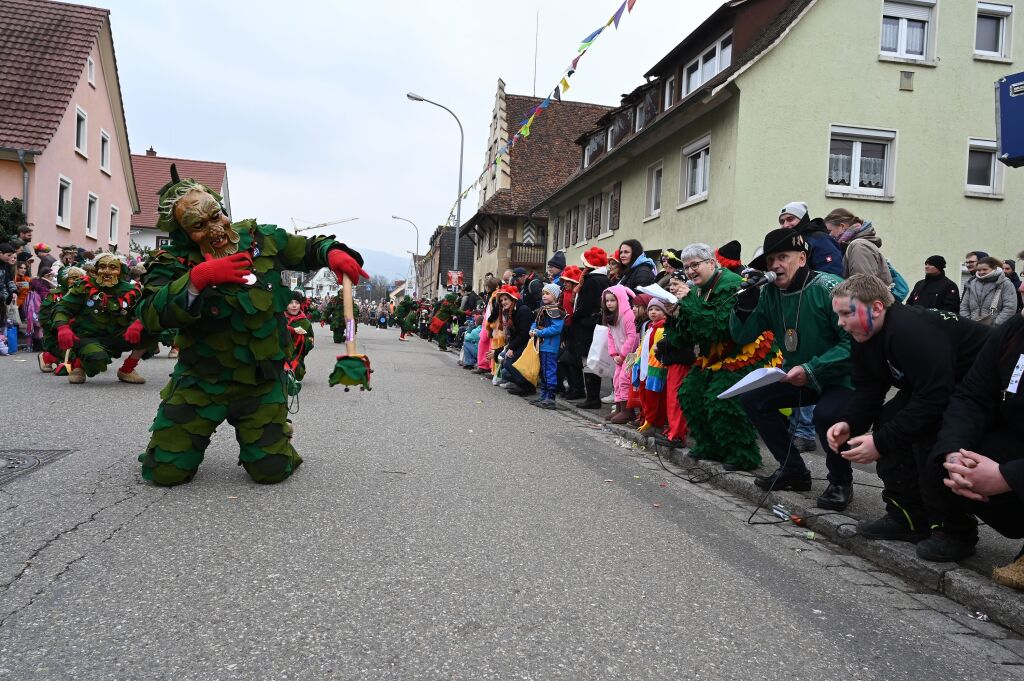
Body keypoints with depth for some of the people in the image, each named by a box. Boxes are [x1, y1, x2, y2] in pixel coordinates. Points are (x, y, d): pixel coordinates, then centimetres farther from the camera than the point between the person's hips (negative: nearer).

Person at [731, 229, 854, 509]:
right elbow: (742, 336, -1)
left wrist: (811, 369, -31)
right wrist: (747, 299, -16)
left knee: (825, 413, -34)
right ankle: (794, 470, 10)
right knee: (752, 398, -4)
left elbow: (854, 341, -26)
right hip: (798, 377, 7)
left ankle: (841, 482, -5)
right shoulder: (770, 293, -2)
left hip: (841, 378, -7)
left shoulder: (827, 288, -22)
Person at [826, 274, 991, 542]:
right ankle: (908, 518, 3)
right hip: (937, 386, 10)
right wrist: (848, 423, -20)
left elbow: (934, 397, -35)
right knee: (889, 421, -5)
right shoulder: (864, 338, -2)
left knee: (929, 438, -27)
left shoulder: (911, 331, -33)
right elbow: (867, 390, 0)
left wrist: (881, 443, -32)